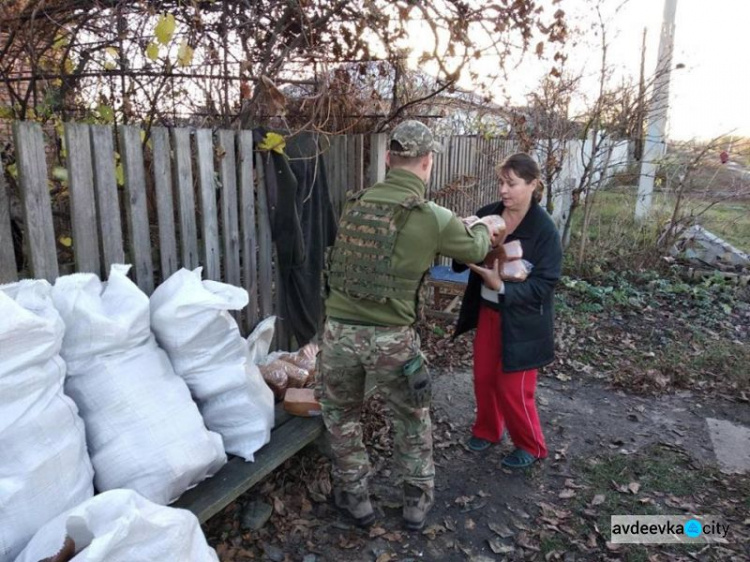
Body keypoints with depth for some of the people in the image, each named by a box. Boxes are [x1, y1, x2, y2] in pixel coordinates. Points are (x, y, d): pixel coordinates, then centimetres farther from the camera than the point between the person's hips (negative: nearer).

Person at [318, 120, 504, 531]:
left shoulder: (355, 205, 3)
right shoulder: (434, 218, -9)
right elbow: (475, 249, 9)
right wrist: (486, 227, 35)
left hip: (339, 330, 3)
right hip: (391, 338, -2)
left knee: (340, 415, 25)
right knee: (411, 418, 23)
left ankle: (355, 497, 39)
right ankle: (417, 501, 40)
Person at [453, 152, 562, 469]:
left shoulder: (545, 230, -17)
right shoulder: (487, 215, -4)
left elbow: (544, 284, -19)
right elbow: (461, 260, 1)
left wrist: (501, 286, -32)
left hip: (521, 321, -5)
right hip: (486, 311, 5)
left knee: (512, 387, 5)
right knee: (483, 377, 16)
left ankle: (531, 446, 29)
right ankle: (487, 430, 41)